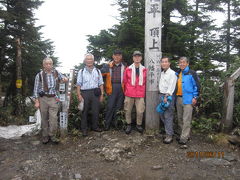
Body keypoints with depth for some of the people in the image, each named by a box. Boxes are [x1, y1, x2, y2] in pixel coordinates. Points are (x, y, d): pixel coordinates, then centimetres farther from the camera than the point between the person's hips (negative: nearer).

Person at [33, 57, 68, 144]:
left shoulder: (56, 73, 6)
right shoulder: (39, 75, 0)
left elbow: (62, 77, 21)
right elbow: (36, 89, 1)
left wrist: (65, 78, -5)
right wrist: (36, 101, -4)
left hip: (54, 98, 1)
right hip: (43, 98, -1)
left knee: (54, 118, -5)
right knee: (44, 119, 6)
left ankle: (52, 136, 9)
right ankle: (45, 136, 19)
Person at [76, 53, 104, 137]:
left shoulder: (97, 71, 13)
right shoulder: (81, 71, 7)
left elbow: (101, 83, 11)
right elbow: (78, 84, 3)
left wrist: (102, 94, 5)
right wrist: (79, 95, -6)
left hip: (95, 93, 2)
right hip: (85, 93, -2)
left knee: (96, 111, 6)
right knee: (84, 111, 3)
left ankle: (95, 126, 22)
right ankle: (84, 129, 13)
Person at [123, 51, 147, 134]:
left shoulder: (144, 70, 4)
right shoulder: (128, 69, 1)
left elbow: (145, 82, 13)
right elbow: (125, 81, 10)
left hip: (140, 94, 0)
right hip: (129, 94, 0)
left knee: (140, 111, -2)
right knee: (128, 111, 7)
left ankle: (139, 125, 21)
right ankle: (128, 125, 25)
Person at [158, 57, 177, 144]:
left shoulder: (172, 73, -7)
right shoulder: (162, 73, 17)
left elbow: (171, 86, -16)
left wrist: (166, 96, -22)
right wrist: (162, 96, 8)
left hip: (168, 96, -8)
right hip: (161, 95, 8)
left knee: (168, 116, -7)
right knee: (161, 114, 12)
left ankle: (169, 135, 0)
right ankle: (167, 129, 29)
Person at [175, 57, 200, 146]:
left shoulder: (192, 73, -3)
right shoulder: (177, 73, 14)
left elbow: (196, 85, -5)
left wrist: (195, 97, -10)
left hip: (188, 99, -6)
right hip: (178, 98, 7)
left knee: (186, 120, -6)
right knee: (180, 119, 12)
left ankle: (184, 138, -1)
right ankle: (184, 135, 25)